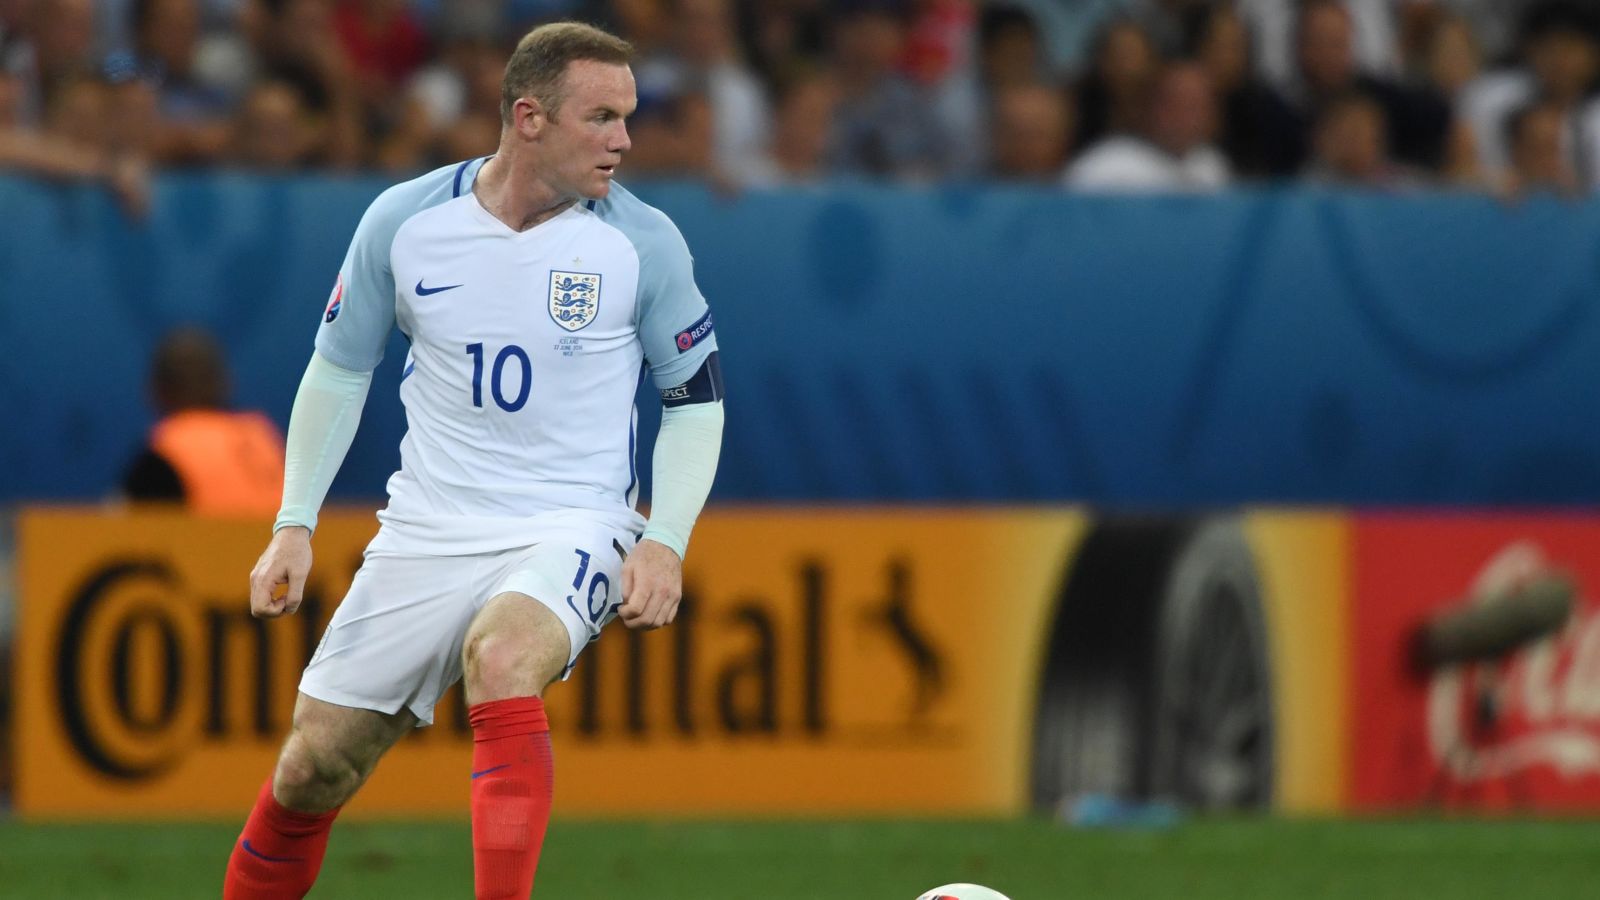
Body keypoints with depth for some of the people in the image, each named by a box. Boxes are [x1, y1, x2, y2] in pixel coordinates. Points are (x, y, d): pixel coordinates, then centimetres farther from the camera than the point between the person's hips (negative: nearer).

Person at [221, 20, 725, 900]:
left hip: (572, 527, -3)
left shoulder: (642, 244, -7)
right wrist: (295, 523, 5)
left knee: (501, 657, -36)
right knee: (312, 768, 2)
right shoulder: (404, 220, -4)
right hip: (428, 530, 3)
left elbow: (695, 397, 4)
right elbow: (339, 368, 10)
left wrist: (666, 541, -9)